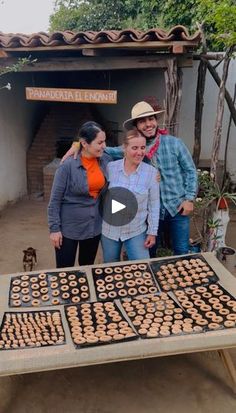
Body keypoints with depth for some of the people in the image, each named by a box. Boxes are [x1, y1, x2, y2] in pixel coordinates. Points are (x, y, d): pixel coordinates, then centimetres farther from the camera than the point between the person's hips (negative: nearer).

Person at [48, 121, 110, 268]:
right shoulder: (68, 165, -18)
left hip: (94, 226, 4)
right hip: (69, 227, -4)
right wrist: (54, 228, -11)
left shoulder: (106, 160, -5)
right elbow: (55, 200, -12)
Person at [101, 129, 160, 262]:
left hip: (137, 231, -1)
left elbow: (154, 204, -5)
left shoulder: (151, 172, -10)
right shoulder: (110, 167, -8)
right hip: (109, 230, 1)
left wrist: (152, 232, -4)